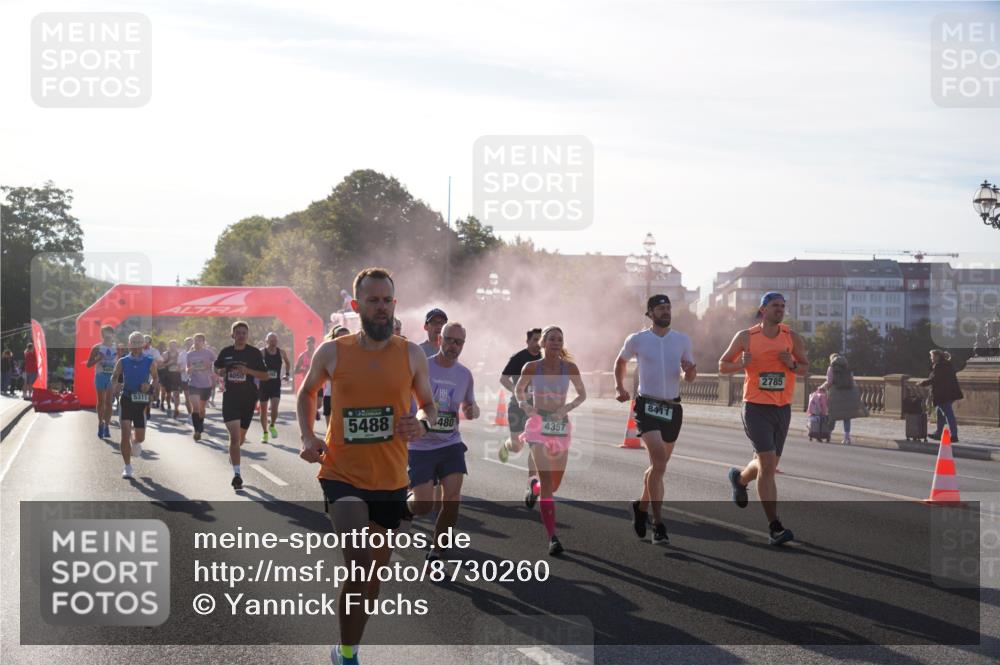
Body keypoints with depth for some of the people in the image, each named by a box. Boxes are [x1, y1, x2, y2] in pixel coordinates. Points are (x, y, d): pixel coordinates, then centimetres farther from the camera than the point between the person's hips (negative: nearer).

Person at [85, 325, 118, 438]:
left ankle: (106, 426, 5)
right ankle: (101, 424, 1)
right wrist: (98, 359, -16)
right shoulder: (97, 348, 2)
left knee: (109, 402, 2)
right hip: (101, 376, -2)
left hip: (112, 377, 2)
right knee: (101, 401, -4)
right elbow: (89, 364, 1)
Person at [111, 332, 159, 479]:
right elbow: (114, 377, 8)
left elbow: (155, 377, 12)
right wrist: (116, 384, -15)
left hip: (141, 402, 0)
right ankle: (127, 467, 2)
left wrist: (150, 386, -9)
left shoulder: (149, 362, 2)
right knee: (125, 434, -9)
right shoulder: (123, 362, 2)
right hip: (126, 399, 0)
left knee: (140, 438, 4)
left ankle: (135, 442, 44)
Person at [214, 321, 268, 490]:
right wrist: (223, 372, -6)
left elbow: (264, 375, -2)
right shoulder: (226, 352, 2)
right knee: (234, 436, -15)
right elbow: (217, 369, 17)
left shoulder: (254, 352, -2)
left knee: (240, 438, 14)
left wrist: (247, 370, -17)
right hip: (230, 397, -1)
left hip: (248, 398, 1)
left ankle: (233, 454, 49)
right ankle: (237, 474, -14)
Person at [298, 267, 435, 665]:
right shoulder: (332, 352, -3)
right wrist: (307, 438, 0)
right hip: (342, 474, -3)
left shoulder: (411, 355, 0)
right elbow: (307, 392, 15)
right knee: (360, 565, -21)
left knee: (375, 572, 15)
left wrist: (423, 424, -12)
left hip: (391, 480, 3)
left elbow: (428, 404, 11)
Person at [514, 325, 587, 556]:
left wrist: (568, 408, -7)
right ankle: (552, 538, -19)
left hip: (561, 426, 3)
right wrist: (523, 404, -7)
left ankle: (535, 489, 50)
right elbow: (519, 389, 12)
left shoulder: (570, 368, -2)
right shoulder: (531, 367, -5)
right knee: (546, 480, -17)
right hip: (539, 424, -3)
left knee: (556, 483, 12)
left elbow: (582, 394, 10)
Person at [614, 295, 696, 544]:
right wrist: (620, 387, 9)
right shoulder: (637, 340, 0)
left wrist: (690, 371, -13)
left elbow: (690, 376, 10)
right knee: (659, 463, -19)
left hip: (673, 407, 4)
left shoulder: (682, 340, 6)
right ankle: (658, 524, -16)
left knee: (658, 465, 14)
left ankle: (642, 506, 40)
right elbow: (621, 361, 20)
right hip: (647, 405, -4)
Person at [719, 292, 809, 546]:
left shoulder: (792, 337, 5)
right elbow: (722, 365, 8)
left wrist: (792, 364, -9)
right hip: (756, 408, -4)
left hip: (783, 410, 4)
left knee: (766, 465, 16)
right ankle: (775, 527, -12)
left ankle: (739, 479, 51)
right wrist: (741, 364, -13)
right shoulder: (746, 336, -1)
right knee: (768, 465, -15)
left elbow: (805, 369, 13)